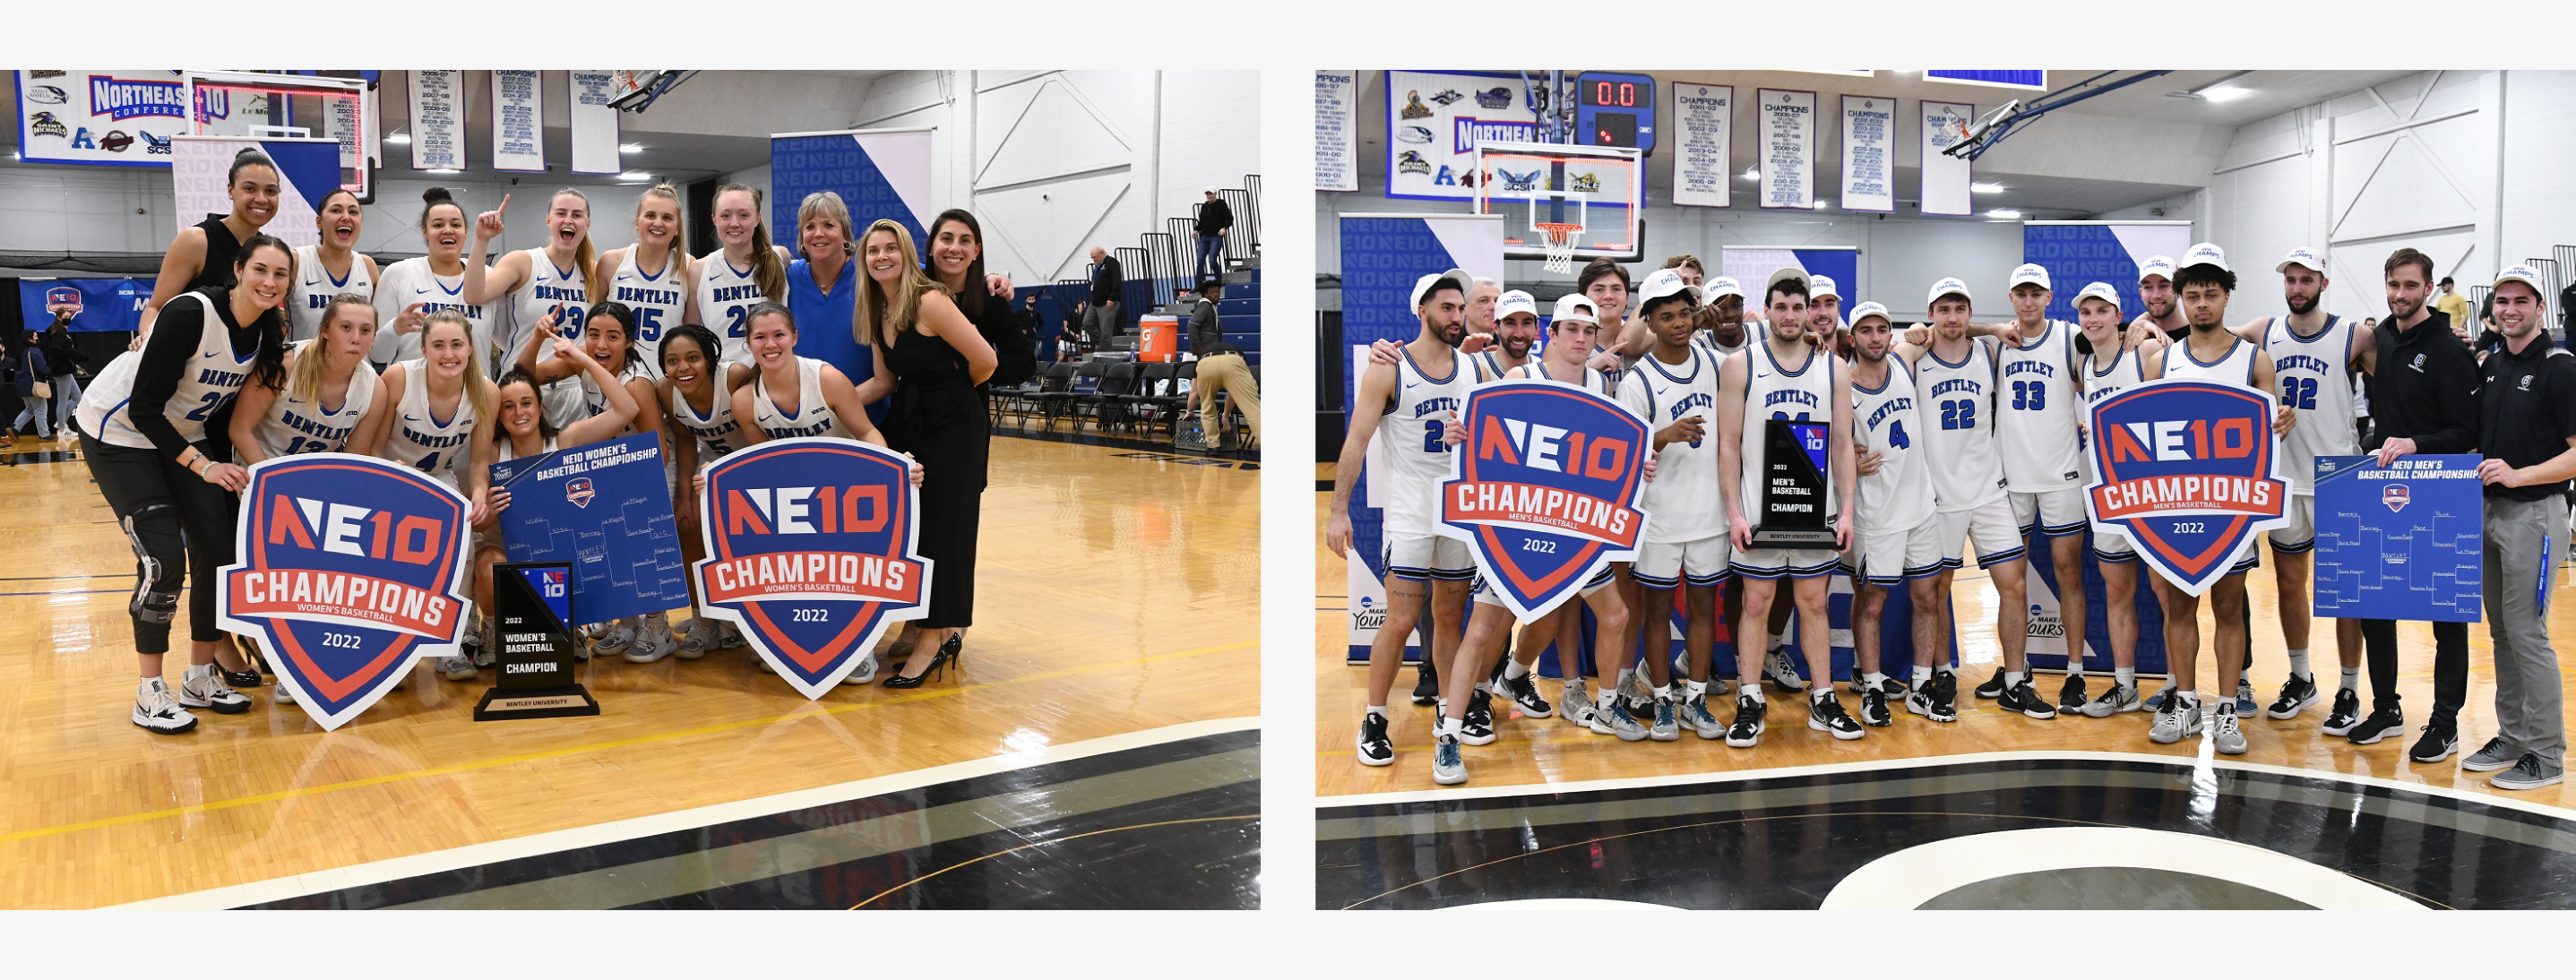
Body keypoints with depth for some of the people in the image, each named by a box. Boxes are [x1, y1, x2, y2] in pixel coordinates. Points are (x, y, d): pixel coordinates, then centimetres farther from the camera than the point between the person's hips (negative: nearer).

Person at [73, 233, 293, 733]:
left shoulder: (268, 332, -7)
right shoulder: (190, 314, -28)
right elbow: (144, 408, -26)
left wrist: (230, 462, -4)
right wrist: (203, 466, -29)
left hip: (184, 435, 7)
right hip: (119, 432, -7)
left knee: (217, 552, -2)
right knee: (163, 558, -15)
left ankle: (200, 678, 13)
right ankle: (150, 693, -2)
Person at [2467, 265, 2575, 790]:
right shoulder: (2492, 365, 12)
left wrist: (2519, 474, -23)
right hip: (2488, 510, 7)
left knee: (2527, 632, -6)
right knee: (2502, 632, 12)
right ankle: (2512, 737, 22)